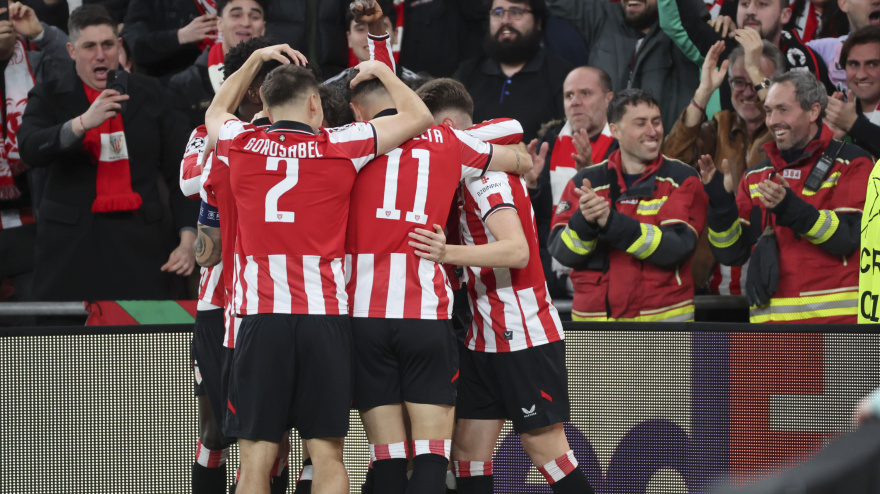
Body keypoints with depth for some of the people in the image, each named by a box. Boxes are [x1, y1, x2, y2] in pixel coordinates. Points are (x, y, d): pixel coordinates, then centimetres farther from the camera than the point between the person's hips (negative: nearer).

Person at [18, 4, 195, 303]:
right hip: (72, 243, -1)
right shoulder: (49, 97, 5)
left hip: (139, 242, 1)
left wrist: (188, 240, 0)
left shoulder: (148, 95, 11)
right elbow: (30, 150, -14)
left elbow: (178, 170, 10)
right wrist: (84, 122, -29)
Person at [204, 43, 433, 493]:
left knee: (257, 457, 0)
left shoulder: (241, 147, 6)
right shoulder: (340, 148, 0)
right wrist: (380, 71, 23)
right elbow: (418, 117, 10)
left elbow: (215, 111, 30)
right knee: (328, 455, 2)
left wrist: (256, 59, 34)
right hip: (325, 314, -1)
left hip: (261, 316, 1)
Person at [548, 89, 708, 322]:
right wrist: (584, 221, -23)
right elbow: (561, 252, -2)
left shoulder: (682, 179, 1)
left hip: (663, 317, -2)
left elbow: (677, 247, -14)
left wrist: (611, 221, -24)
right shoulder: (585, 182, 7)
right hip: (594, 318, 2)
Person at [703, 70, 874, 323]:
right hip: (770, 317, 4)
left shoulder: (851, 164, 3)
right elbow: (731, 254, 12)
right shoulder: (756, 176, 18)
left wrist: (792, 209, -24)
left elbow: (847, 237, -11)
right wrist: (720, 203, -5)